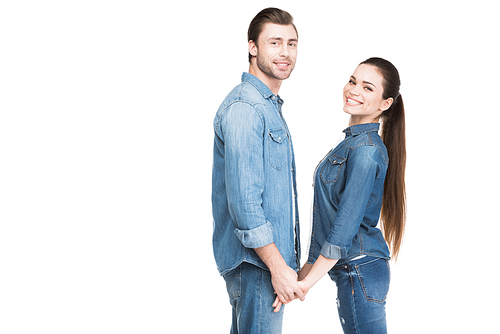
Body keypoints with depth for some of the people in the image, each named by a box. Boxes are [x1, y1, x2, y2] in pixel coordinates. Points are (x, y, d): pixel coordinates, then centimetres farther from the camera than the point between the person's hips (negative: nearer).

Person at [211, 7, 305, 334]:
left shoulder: (270, 105, 17)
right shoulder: (244, 108, -17)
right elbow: (243, 199, -23)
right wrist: (278, 267, -22)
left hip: (271, 257, 10)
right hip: (256, 262, -10)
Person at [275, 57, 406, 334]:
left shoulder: (366, 150, -18)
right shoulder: (353, 141, 12)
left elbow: (345, 226, -22)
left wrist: (307, 281, -19)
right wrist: (309, 267, 17)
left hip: (359, 271, -10)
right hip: (355, 268, 10)